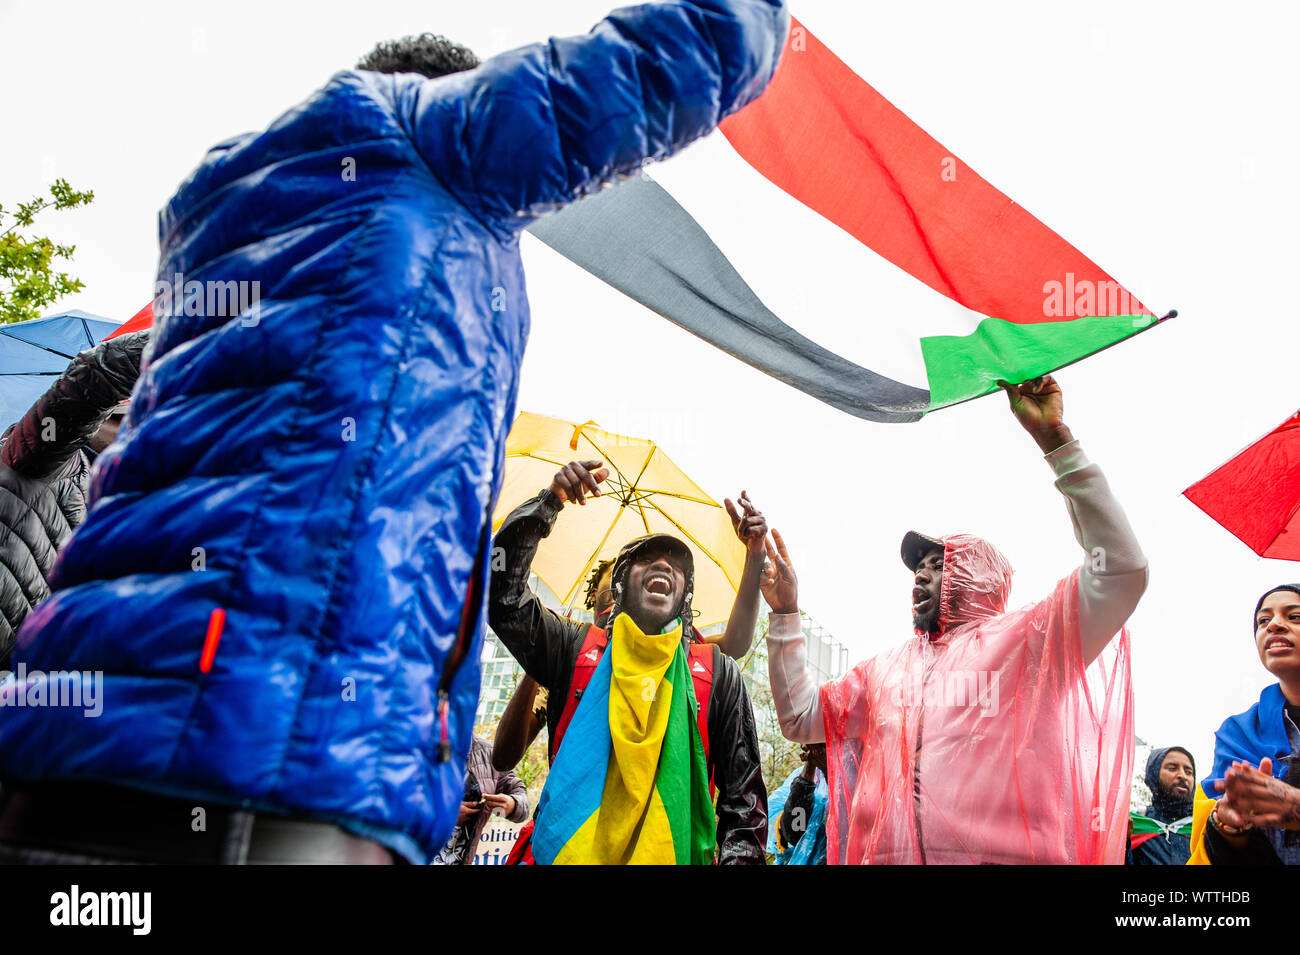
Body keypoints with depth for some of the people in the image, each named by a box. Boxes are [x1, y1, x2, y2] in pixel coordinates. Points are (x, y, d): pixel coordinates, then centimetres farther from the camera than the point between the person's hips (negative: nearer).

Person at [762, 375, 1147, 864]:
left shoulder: (1026, 641, 7)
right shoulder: (887, 668, 23)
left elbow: (1121, 568, -4)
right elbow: (800, 717, 24)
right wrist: (785, 612, 19)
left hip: (1007, 853, -4)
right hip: (885, 855, 5)